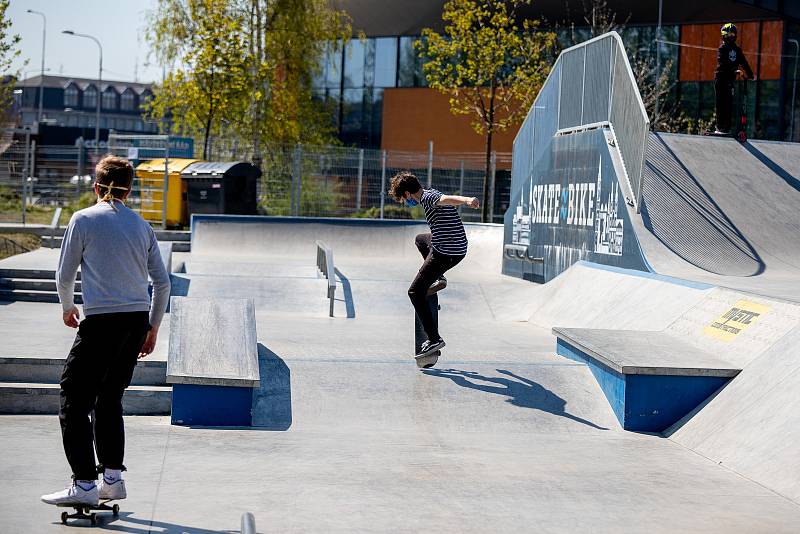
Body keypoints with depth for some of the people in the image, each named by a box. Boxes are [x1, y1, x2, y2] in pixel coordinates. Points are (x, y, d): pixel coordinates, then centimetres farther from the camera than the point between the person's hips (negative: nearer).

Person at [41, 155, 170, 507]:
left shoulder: (84, 219, 0)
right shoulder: (141, 225, 12)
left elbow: (64, 275, 4)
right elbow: (162, 282, 12)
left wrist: (67, 308, 24)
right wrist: (153, 328, 22)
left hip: (102, 321, -6)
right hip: (138, 319, 6)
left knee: (75, 400, 1)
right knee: (109, 398, 17)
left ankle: (84, 484, -5)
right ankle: (112, 478, 16)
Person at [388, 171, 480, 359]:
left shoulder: (427, 197, -15)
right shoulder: (431, 194, 16)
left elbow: (446, 199, -37)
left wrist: (467, 200, -58)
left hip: (445, 254, -10)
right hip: (458, 249, 10)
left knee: (415, 293, -3)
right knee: (420, 239, 37)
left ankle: (434, 339, -8)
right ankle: (438, 278, 21)